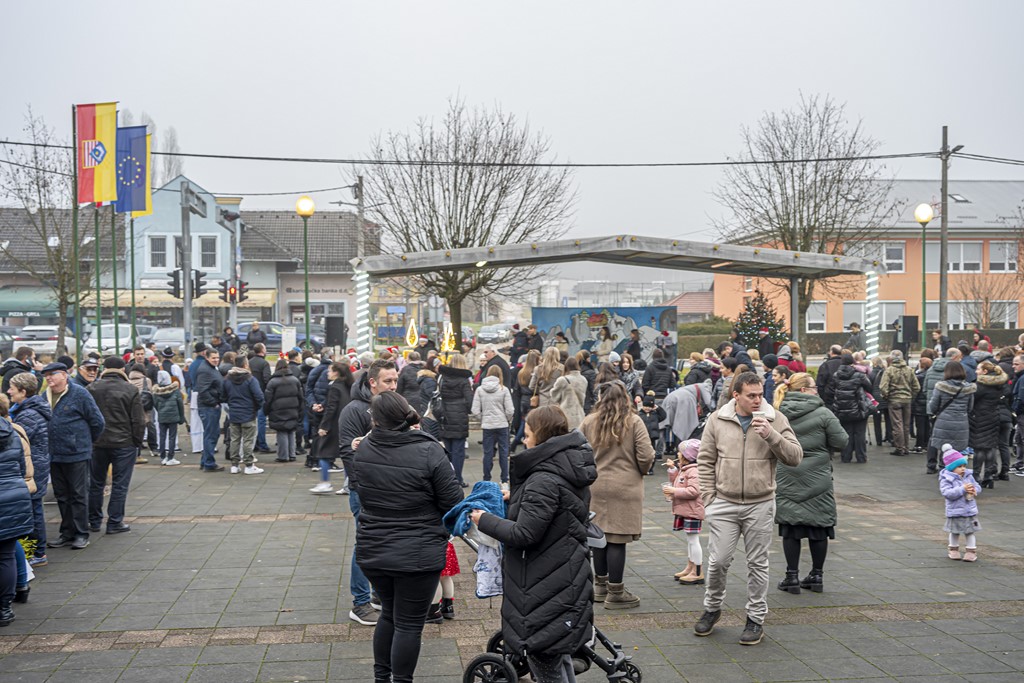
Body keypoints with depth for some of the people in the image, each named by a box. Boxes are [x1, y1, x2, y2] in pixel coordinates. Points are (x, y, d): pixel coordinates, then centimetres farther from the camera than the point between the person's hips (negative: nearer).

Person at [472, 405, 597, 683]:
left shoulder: (544, 481, -22)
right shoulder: (570, 471, 6)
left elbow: (523, 534, -23)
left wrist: (484, 520, -10)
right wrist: (515, 499, 13)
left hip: (546, 585, -10)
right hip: (566, 579, 10)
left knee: (543, 657, 2)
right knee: (559, 656, 23)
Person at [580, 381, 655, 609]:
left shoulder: (589, 422, 0)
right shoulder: (634, 422, -8)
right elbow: (646, 456, -10)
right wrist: (640, 471, 10)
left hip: (595, 486, 4)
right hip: (625, 488, -4)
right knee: (617, 540, 0)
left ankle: (601, 585, 27)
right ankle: (615, 593, 6)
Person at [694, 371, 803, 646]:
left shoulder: (775, 419, -2)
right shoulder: (717, 419, 0)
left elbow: (795, 457, -7)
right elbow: (705, 461, 5)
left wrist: (770, 434, -20)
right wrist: (708, 499, 0)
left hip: (760, 505, 0)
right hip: (724, 503, 0)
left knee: (757, 563, 8)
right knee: (718, 561, 4)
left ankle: (756, 618, 21)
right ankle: (712, 608, 27)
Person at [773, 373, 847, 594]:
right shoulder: (823, 414, -8)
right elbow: (841, 442, -8)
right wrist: (822, 446, 11)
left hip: (787, 479, 2)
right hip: (818, 479, -2)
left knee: (790, 527, 7)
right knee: (819, 526, 10)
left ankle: (792, 577, 7)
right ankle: (817, 576, 17)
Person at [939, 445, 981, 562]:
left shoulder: (968, 476, 2)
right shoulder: (946, 479, -15)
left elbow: (978, 487, 9)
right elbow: (947, 493, -27)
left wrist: (974, 491, -16)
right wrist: (962, 489, -31)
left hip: (970, 510, 4)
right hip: (955, 512, -4)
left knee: (970, 531, 10)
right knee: (954, 532, 13)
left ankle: (971, 551, 19)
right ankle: (954, 549, 30)